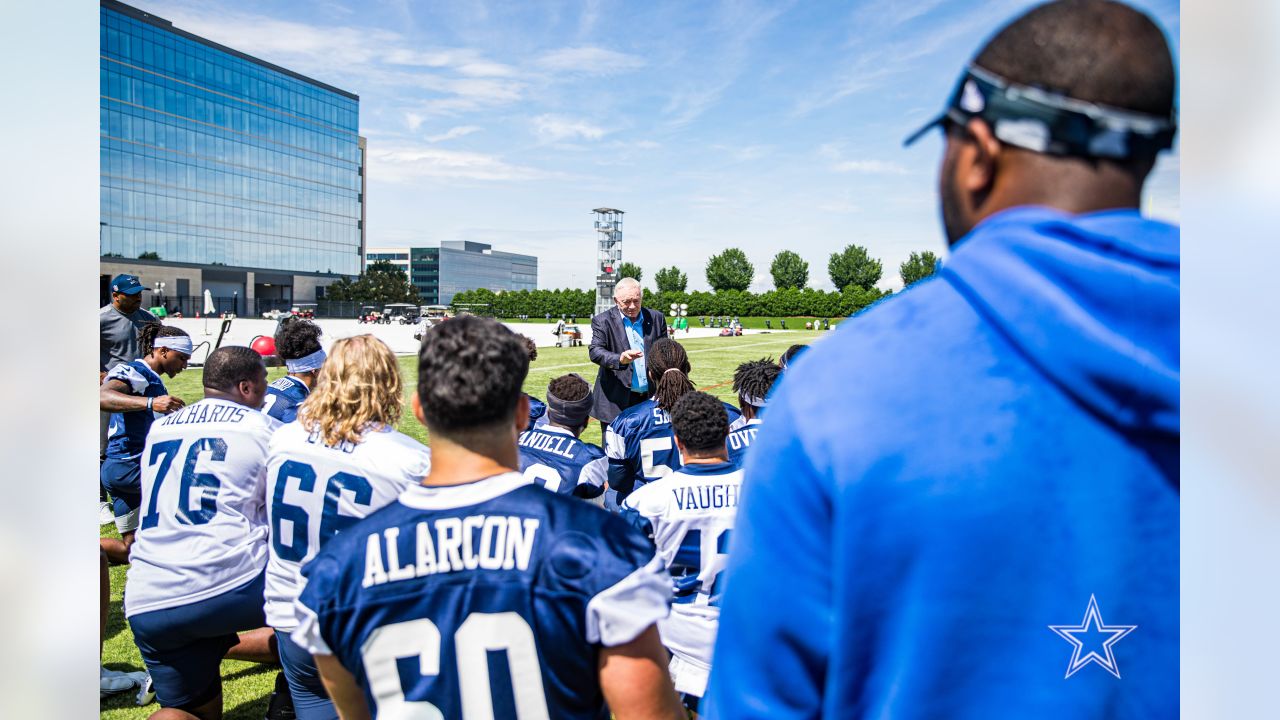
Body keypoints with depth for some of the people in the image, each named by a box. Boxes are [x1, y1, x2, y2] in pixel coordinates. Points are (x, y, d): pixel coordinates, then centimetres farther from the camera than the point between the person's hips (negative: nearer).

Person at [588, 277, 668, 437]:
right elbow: (594, 352, -14)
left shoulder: (656, 318, 8)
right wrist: (619, 359, -34)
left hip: (651, 399, 3)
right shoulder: (602, 321, -2)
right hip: (616, 401, -3)